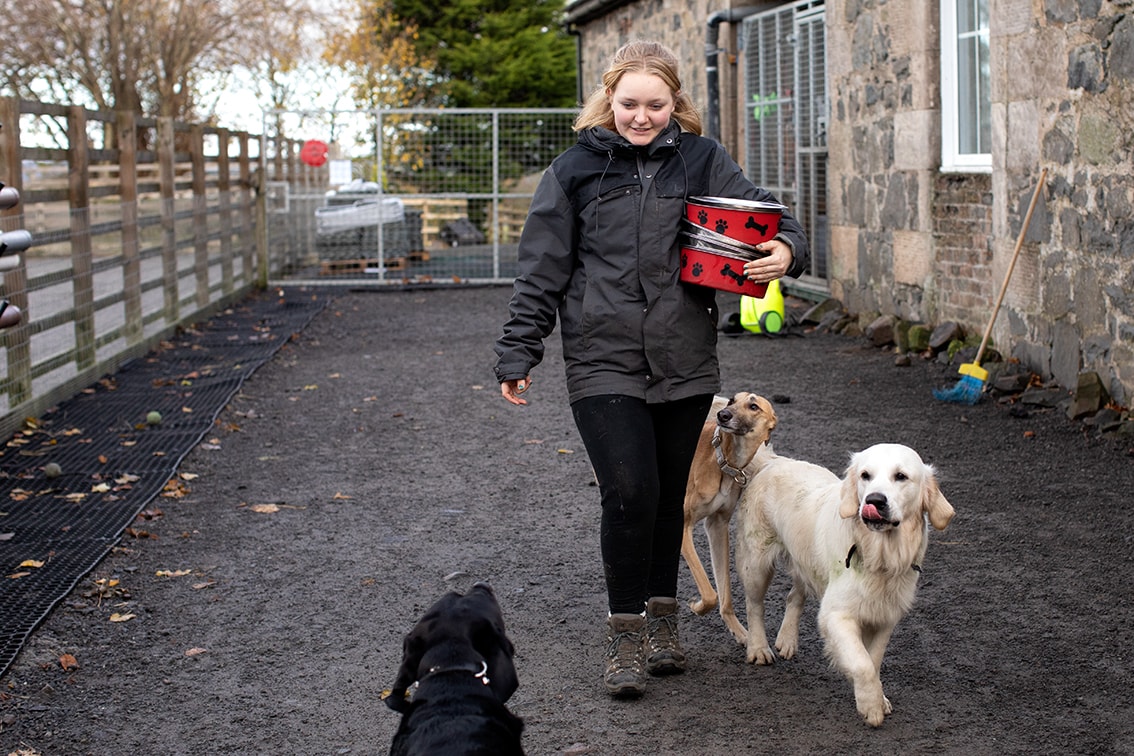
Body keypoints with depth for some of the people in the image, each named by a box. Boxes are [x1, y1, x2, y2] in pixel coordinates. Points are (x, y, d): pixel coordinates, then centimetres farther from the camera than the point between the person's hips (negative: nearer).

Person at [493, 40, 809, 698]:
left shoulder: (703, 161, 4)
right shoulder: (577, 169, 2)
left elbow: (764, 212, 1)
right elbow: (542, 269, 4)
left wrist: (785, 249, -22)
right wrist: (518, 353, 3)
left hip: (685, 365, 2)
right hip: (604, 364, -2)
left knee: (669, 496, 12)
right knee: (629, 492, -13)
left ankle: (662, 621, 30)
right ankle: (626, 636, 2)